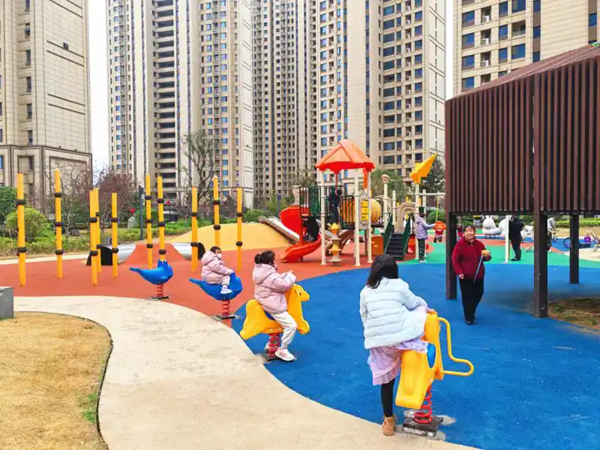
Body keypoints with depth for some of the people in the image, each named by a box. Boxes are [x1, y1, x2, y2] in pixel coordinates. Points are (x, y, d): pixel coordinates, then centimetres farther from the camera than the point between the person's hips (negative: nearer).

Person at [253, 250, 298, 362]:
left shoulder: (261, 271, 6)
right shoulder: (270, 276, -26)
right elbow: (284, 285, -20)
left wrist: (286, 275, 3)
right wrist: (290, 276, -5)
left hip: (269, 303, 11)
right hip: (273, 305, -11)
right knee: (291, 325, -12)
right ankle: (282, 350, -1)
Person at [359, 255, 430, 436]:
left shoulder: (365, 291, 12)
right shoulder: (399, 285, 3)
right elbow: (414, 303, 17)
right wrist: (425, 305, 40)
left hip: (377, 342, 3)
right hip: (401, 336, -3)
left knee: (386, 379, 17)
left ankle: (388, 420, 28)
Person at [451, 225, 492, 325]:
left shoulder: (479, 244, 3)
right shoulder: (460, 244, -12)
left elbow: (485, 257, 16)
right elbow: (454, 260, -13)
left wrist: (487, 256, -8)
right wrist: (459, 272, -22)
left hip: (478, 276, 6)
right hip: (466, 277, -5)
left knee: (478, 295, 17)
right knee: (467, 297, -2)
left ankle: (471, 312, 40)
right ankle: (469, 317, 13)